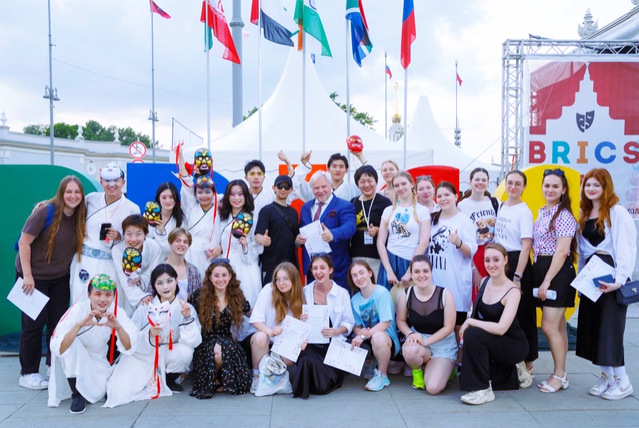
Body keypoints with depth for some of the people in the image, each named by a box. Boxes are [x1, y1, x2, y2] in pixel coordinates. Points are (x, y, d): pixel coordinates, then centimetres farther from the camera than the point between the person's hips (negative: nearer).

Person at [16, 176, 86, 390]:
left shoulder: (80, 216, -2)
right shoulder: (45, 212, -18)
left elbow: (82, 243, 10)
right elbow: (24, 242, -17)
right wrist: (27, 275, -19)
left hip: (60, 278, 5)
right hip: (34, 276, -5)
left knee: (59, 322, 10)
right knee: (33, 324, 2)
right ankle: (28, 373, 15)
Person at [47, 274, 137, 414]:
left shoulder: (117, 313, -15)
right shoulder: (78, 310, -23)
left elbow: (129, 349, -20)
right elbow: (57, 348, -32)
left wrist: (118, 327, -37)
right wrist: (80, 325, -46)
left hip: (101, 366, 3)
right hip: (75, 364, -2)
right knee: (71, 342, -30)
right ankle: (77, 393, -17)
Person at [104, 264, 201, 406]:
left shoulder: (185, 308, -9)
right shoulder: (146, 307, -9)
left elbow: (194, 342, -21)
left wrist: (188, 318, -32)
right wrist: (149, 335, -32)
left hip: (168, 356, 1)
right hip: (141, 357, -1)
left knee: (185, 351, -30)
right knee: (121, 391, -23)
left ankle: (168, 380, 1)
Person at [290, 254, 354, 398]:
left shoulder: (342, 293, 1)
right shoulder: (305, 292, 5)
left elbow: (349, 322, 1)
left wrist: (336, 331, -18)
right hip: (310, 343, 1)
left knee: (324, 387, -17)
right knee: (308, 361, -34)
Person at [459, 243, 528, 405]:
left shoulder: (512, 291, -21)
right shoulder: (485, 282, -2)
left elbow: (501, 328, -30)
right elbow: (479, 314, 11)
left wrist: (469, 322, -23)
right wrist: (467, 328, -5)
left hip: (514, 346, -7)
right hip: (491, 342, 7)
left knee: (472, 334, -30)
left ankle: (483, 390, -18)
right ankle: (510, 375, 23)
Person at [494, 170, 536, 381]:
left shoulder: (524, 211, -11)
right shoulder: (501, 206, 11)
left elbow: (526, 246, -16)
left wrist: (517, 277, -20)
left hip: (517, 262, -7)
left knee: (521, 314, 1)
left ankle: (526, 364, 13)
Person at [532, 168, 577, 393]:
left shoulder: (564, 216, -10)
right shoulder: (542, 213, 14)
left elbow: (562, 251, -16)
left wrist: (547, 281, -18)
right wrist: (539, 277, 10)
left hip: (558, 272, -8)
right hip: (540, 269, 8)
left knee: (550, 326, -7)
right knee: (558, 326, 12)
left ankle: (560, 375, 6)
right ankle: (560, 373, 19)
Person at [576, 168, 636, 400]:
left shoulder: (617, 212, -9)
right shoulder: (584, 214, 12)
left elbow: (627, 247, -16)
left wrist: (620, 279, -22)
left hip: (610, 274, -7)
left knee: (609, 327, -3)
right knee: (592, 326, 8)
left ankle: (622, 382, 12)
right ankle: (606, 377, 21)